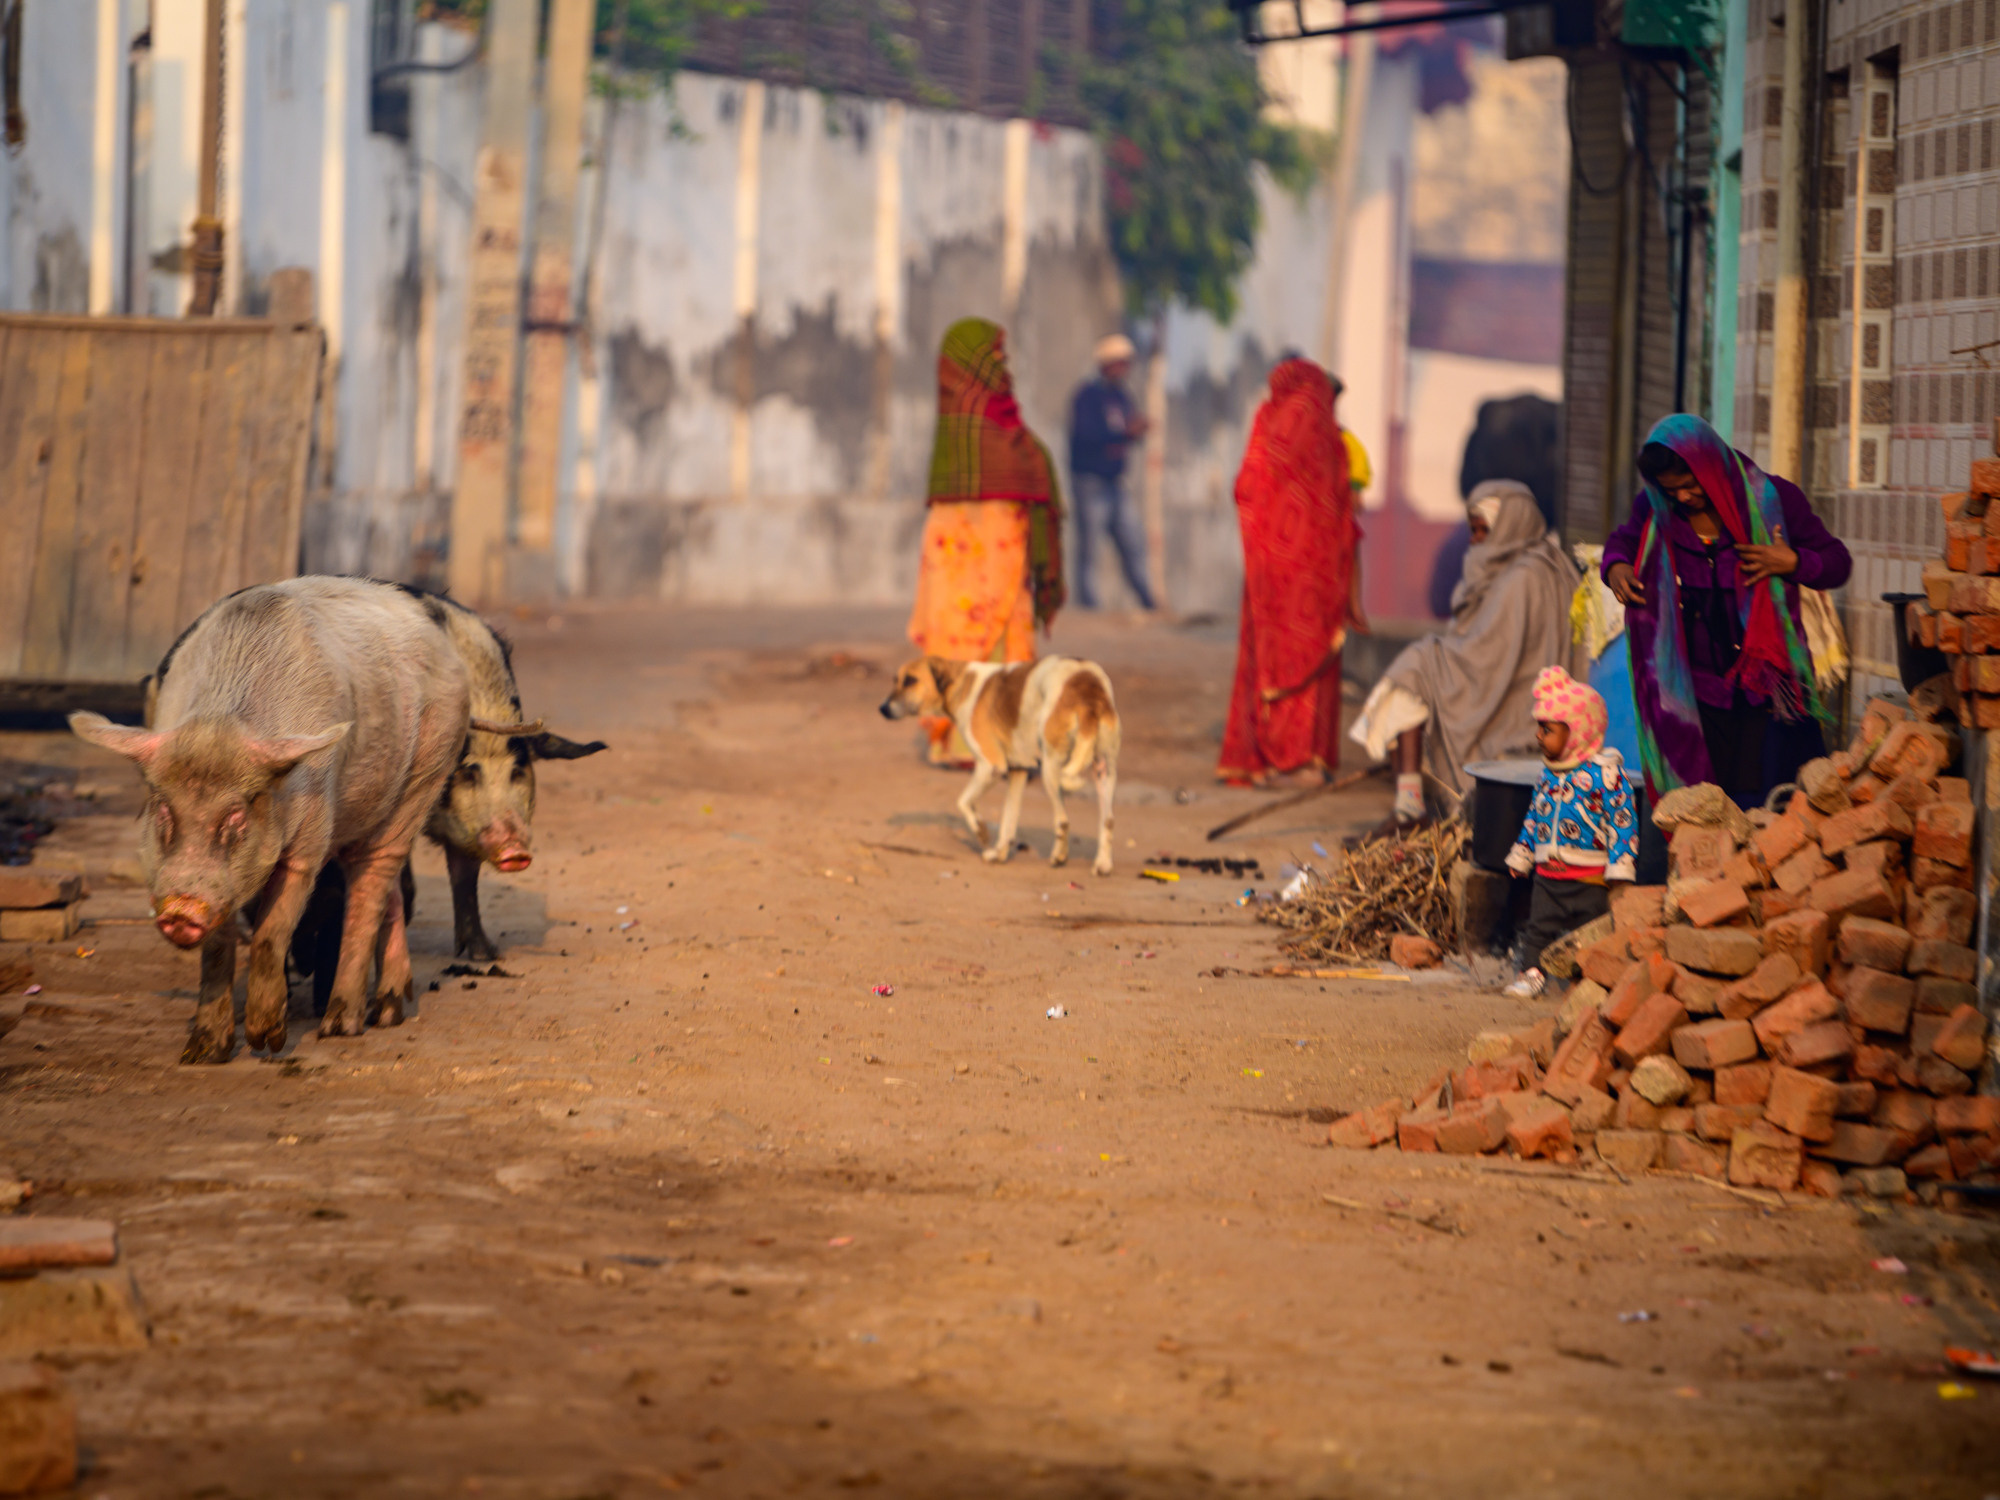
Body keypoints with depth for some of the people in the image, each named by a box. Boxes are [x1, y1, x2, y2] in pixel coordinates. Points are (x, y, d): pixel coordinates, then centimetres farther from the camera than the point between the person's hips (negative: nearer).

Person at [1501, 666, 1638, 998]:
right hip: (1547, 872, 6)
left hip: (1589, 876, -6)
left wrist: (1620, 868, -18)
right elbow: (1534, 817, 19)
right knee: (1540, 924, 6)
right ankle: (1532, 973, 14)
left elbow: (1622, 820, -15)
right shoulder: (1549, 772, 7)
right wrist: (1521, 855, 22)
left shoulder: (1605, 772, -15)